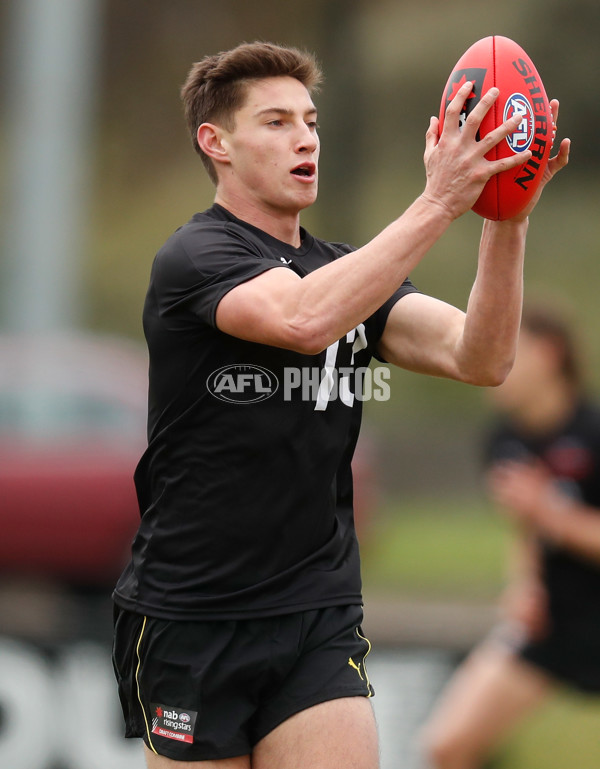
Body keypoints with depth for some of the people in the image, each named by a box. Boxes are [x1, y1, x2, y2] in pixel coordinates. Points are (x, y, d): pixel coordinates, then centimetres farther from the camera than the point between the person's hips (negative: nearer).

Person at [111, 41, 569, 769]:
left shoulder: (347, 269, 12)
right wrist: (439, 201, -32)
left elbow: (478, 358, -4)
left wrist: (506, 221, -19)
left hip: (320, 620, 5)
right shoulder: (193, 257, -8)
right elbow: (305, 319, -30)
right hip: (189, 620, -5)